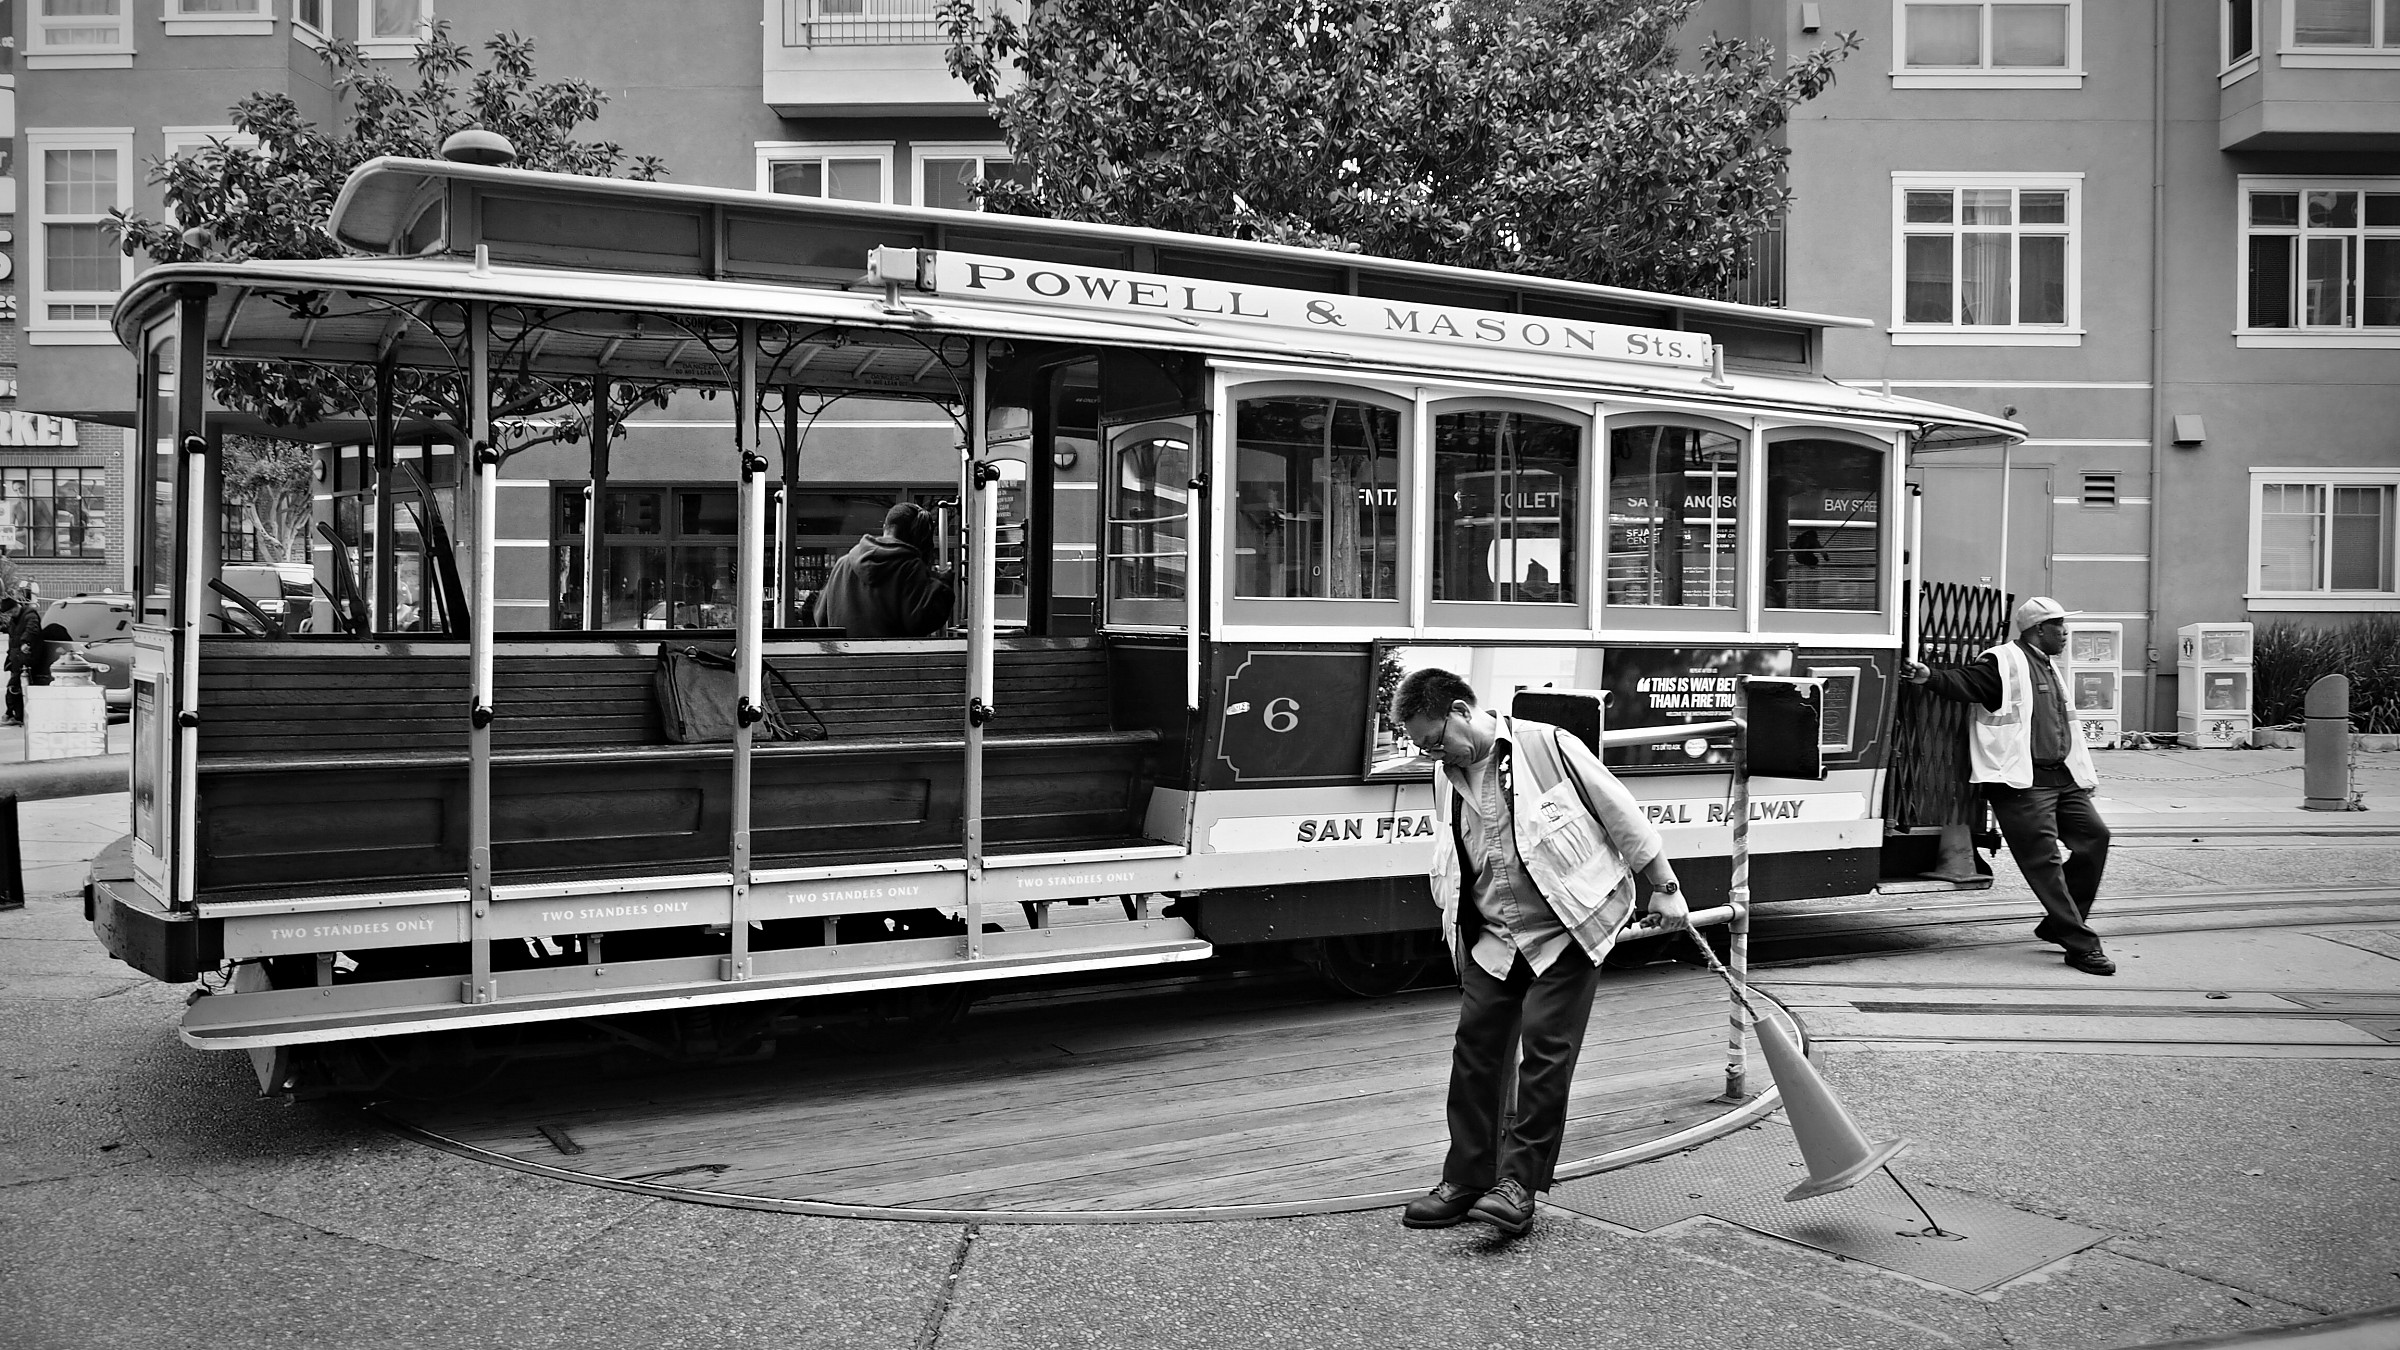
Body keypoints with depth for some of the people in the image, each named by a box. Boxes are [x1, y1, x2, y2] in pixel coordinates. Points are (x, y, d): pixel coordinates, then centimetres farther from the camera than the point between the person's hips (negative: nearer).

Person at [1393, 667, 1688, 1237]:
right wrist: (1460, 939, 18)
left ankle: (1518, 1183, -1)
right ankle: (1466, 1180, 13)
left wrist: (1663, 887, 1)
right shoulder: (1447, 778, 6)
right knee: (1475, 1048, 2)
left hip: (1568, 930, -5)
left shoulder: (1547, 745, -12)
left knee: (1545, 1050, -9)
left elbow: (1620, 811, -5)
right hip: (1493, 939, 6)